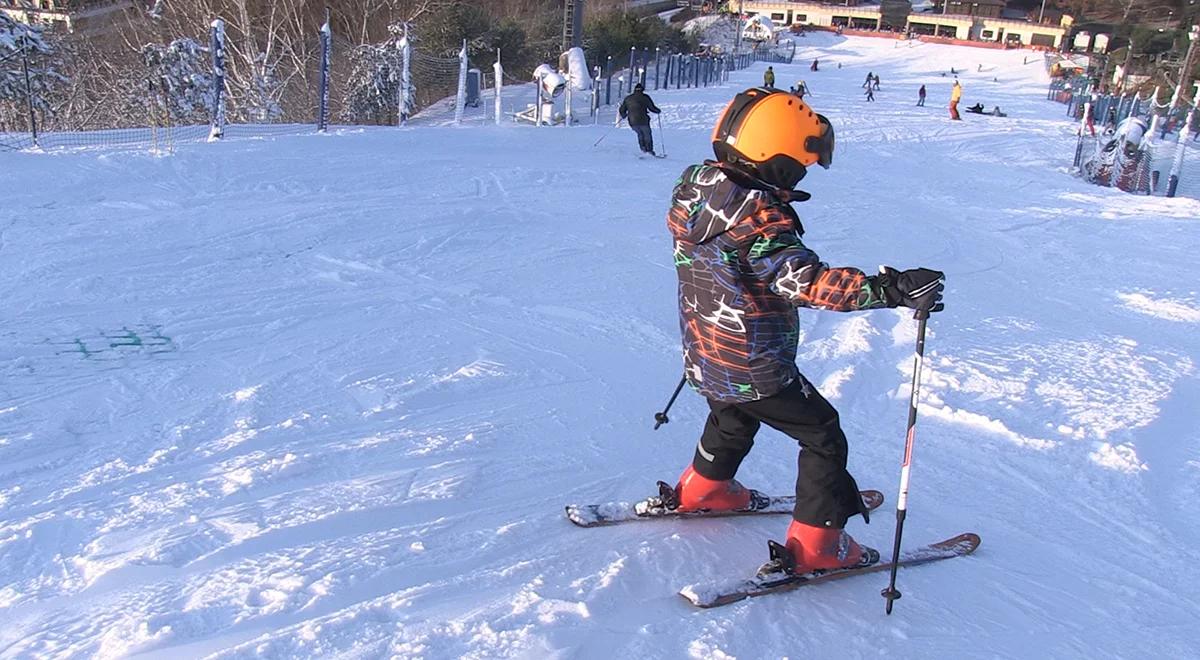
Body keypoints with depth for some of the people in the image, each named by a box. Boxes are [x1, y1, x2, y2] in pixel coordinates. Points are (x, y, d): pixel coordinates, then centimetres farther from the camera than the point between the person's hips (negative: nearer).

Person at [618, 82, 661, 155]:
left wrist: (624, 116, 33)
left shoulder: (628, 98, 10)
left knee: (640, 134, 26)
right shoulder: (645, 97, -1)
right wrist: (658, 111, 20)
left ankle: (643, 149, 15)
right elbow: (652, 108, -1)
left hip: (632, 122, 3)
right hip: (643, 121, -3)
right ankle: (649, 150, 8)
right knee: (647, 135, 16)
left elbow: (622, 110, 12)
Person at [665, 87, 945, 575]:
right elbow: (807, 281, -39)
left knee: (733, 420, 35)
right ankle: (816, 543, 15)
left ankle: (702, 488, 54)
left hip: (704, 358, 8)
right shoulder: (761, 223, -30)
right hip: (755, 370, -8)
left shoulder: (694, 189, -3)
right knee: (823, 437, 10)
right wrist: (886, 290, -42)